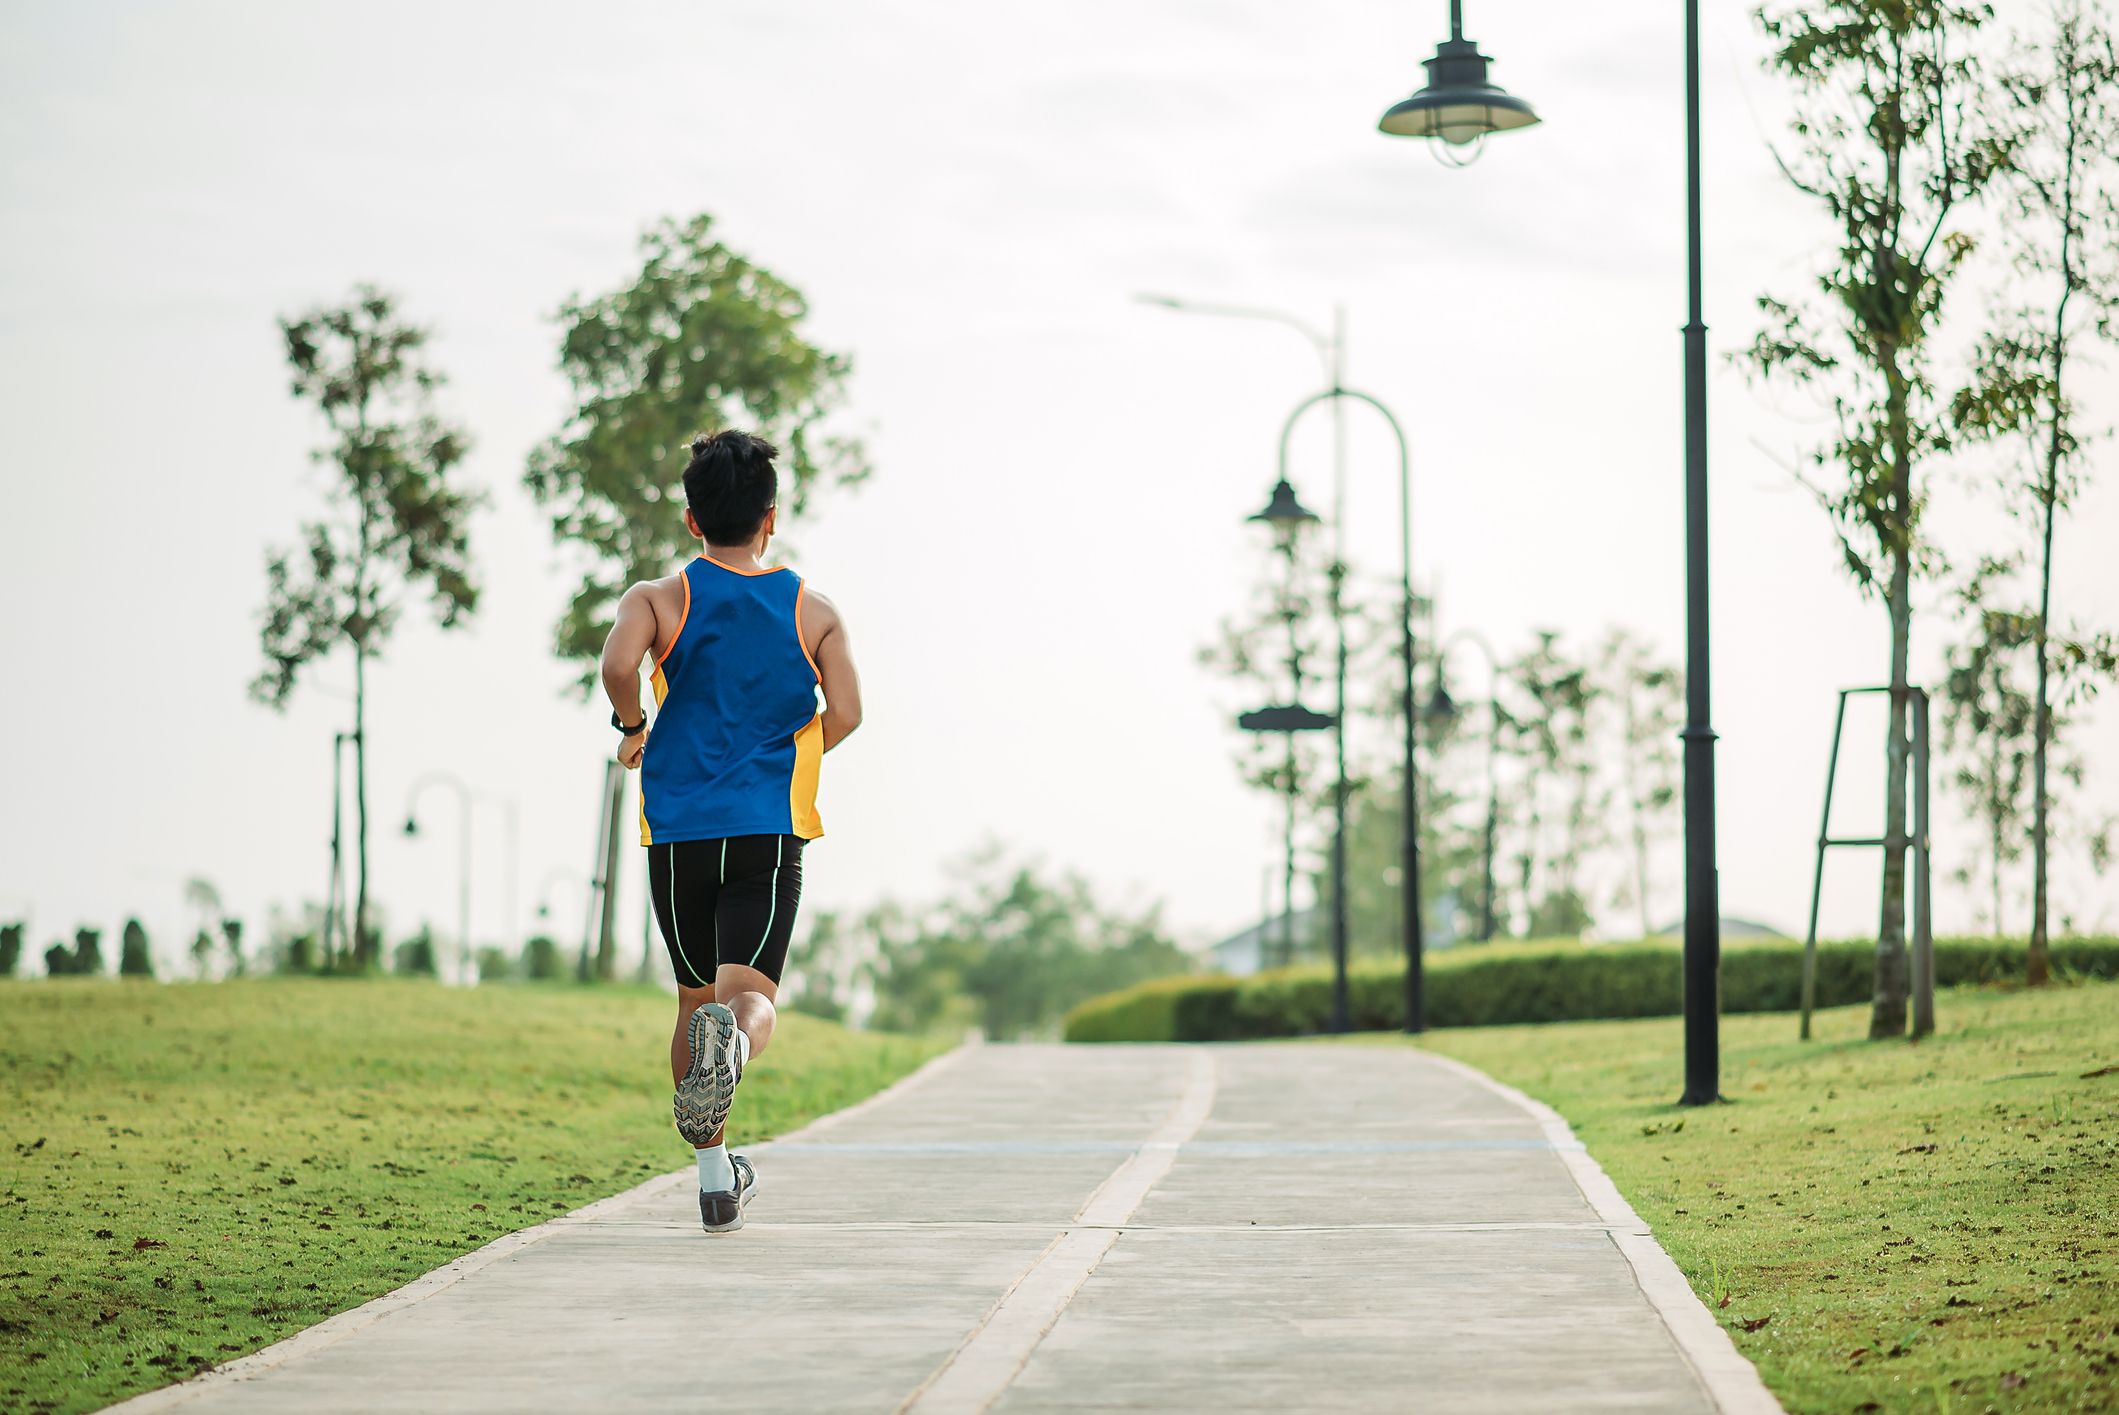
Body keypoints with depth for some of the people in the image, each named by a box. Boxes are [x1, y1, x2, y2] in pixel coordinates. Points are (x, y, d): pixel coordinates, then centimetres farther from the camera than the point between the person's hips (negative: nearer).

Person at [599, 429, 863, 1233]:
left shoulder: (660, 599, 3)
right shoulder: (814, 612, 6)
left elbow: (619, 663, -18)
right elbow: (844, 713, -4)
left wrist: (632, 728, 2)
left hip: (679, 831, 1)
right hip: (771, 833, -1)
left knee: (695, 1000, 16)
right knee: (751, 994, -10)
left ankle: (715, 1179, 20)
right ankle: (733, 1046, -48)